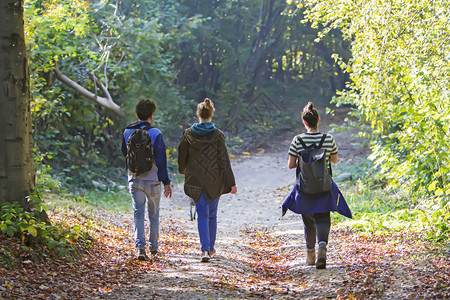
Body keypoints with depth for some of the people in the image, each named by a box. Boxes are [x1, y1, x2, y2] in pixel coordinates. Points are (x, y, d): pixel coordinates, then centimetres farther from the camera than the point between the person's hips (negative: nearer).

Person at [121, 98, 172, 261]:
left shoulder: (127, 132, 1)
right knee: (154, 214, 13)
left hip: (134, 179, 2)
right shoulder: (155, 133, -10)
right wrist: (166, 182, -5)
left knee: (138, 214, 2)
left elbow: (125, 154, 15)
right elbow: (161, 160, -9)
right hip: (152, 180, -2)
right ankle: (153, 246, 23)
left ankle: (140, 247, -12)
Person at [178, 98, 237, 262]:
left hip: (196, 180, 0)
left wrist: (182, 169, 30)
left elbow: (182, 155, 8)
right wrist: (231, 183, -4)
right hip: (214, 181, 0)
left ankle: (205, 249, -14)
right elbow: (224, 160, -9)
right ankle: (211, 248, 26)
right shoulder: (217, 135, -8)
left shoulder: (188, 134, -4)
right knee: (212, 214, 16)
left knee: (202, 215, 2)